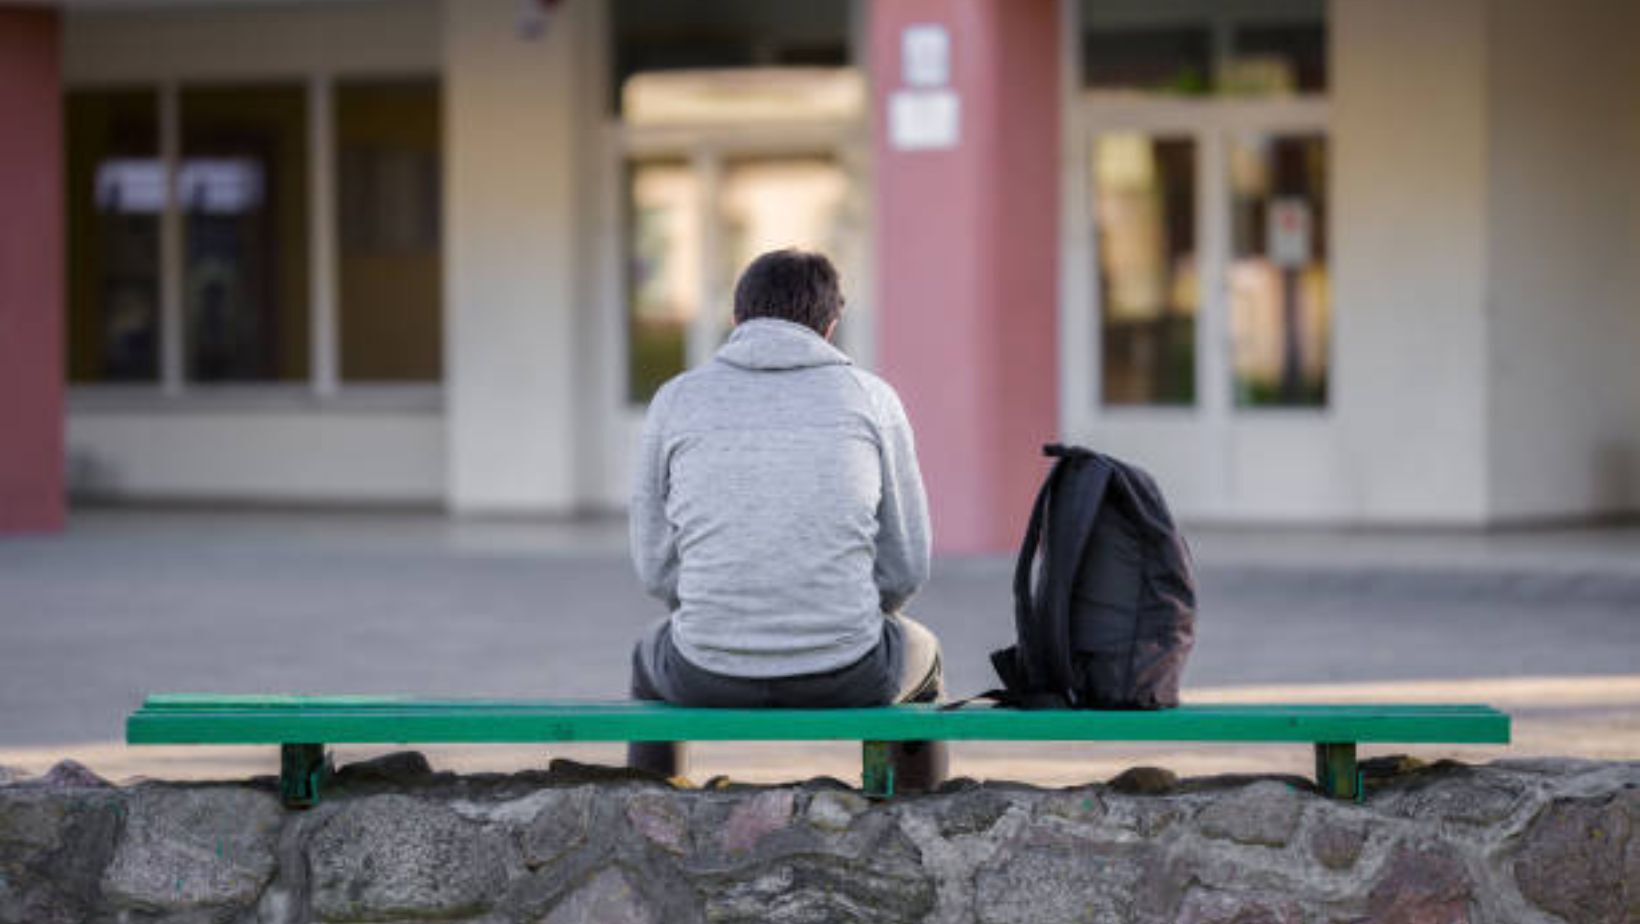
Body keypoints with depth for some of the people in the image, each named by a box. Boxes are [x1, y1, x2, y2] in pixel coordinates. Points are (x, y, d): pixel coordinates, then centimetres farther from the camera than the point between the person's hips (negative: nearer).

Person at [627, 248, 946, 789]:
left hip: (709, 681, 1)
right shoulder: (871, 399, 3)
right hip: (844, 681, -1)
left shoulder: (677, 400, 4)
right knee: (920, 654, 36)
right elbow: (905, 568, 5)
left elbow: (657, 566, 7)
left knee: (652, 660, 38)